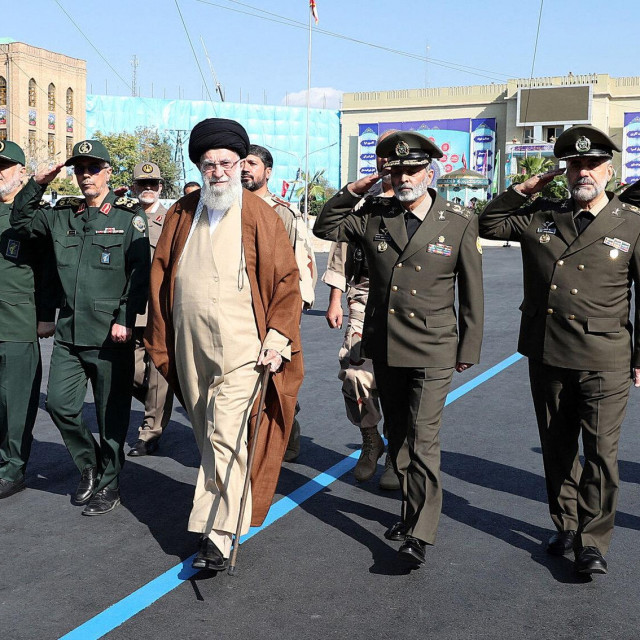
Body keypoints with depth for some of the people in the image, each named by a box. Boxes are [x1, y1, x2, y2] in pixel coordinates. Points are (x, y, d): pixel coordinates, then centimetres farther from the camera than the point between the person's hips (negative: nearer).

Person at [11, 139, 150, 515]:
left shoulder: (129, 216, -3)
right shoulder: (62, 215, 12)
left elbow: (141, 273, -9)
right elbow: (20, 221, 22)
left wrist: (126, 320, -17)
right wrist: (37, 185, 7)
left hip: (111, 334, -5)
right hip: (69, 331, 5)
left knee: (111, 413, 4)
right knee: (59, 403, 5)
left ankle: (108, 485, 20)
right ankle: (90, 466, 28)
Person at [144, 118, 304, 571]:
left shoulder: (260, 216, -3)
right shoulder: (181, 215, 9)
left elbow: (287, 281, -2)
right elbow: (161, 277, 14)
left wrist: (278, 339, -10)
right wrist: (160, 339, 11)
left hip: (242, 350, -5)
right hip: (190, 351, 5)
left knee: (226, 436, -10)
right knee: (208, 436, 14)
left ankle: (218, 535, -5)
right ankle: (228, 501, 32)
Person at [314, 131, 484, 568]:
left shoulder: (460, 222, -5)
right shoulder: (374, 217, 2)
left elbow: (472, 291, -1)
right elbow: (326, 229, 13)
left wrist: (469, 348, 0)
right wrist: (352, 192, -1)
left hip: (433, 351, -4)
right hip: (385, 348, 5)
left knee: (422, 440, -9)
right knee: (397, 437, 16)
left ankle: (420, 535, -3)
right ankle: (412, 510, 33)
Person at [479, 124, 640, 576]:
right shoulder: (540, 217, 7)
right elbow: (489, 225, 16)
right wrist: (523, 190, 4)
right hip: (547, 356, 4)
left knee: (600, 452, -1)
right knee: (557, 448, 15)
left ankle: (593, 542, 12)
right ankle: (566, 525, 31)